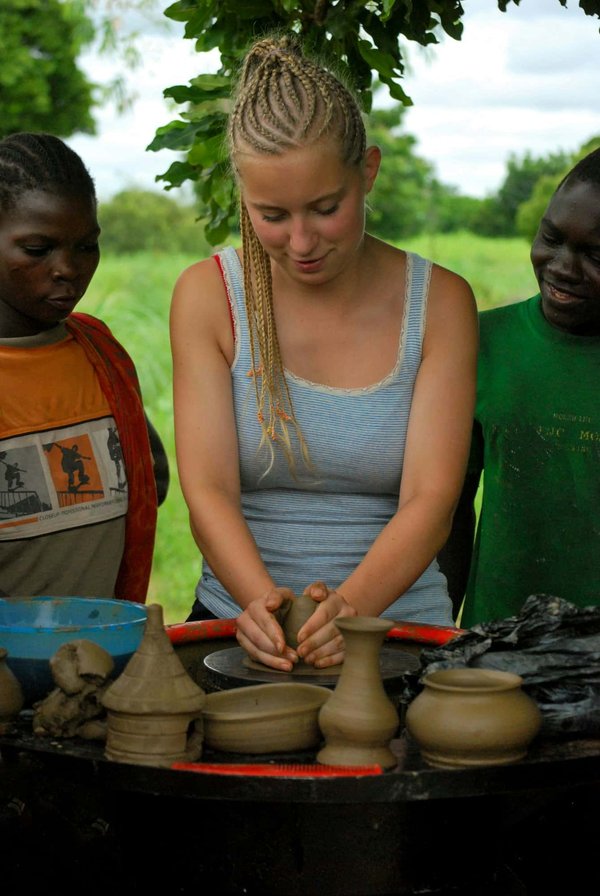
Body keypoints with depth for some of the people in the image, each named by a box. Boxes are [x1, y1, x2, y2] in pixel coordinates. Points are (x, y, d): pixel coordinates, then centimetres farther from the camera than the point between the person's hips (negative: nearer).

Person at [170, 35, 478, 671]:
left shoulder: (440, 302, 2)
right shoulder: (207, 295, 2)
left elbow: (431, 497, -8)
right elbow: (207, 489, -7)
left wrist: (350, 607, -26)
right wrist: (265, 603, -26)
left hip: (398, 623, 0)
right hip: (237, 625, 0)